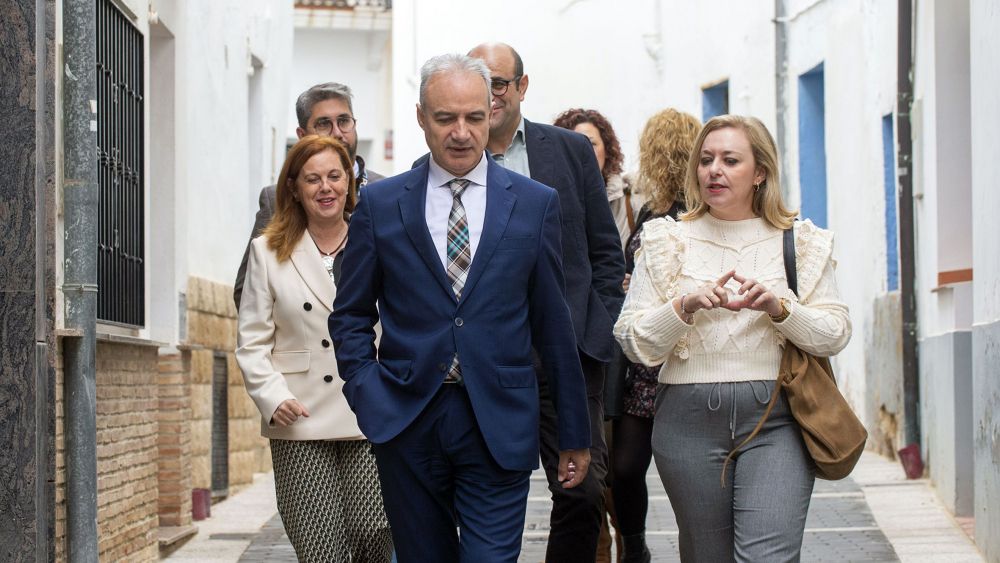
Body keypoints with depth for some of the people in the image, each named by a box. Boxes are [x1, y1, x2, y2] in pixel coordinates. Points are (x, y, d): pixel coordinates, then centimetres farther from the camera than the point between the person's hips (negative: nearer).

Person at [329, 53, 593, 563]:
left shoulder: (535, 204, 5)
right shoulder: (381, 204, 5)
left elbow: (554, 325, 6)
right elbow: (350, 316, 10)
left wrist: (574, 434, 8)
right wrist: (368, 396, -4)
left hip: (499, 426, -1)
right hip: (407, 422, 1)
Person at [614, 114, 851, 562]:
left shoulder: (801, 243, 8)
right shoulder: (668, 242, 8)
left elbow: (836, 335, 3)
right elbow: (633, 341, 3)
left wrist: (778, 307, -13)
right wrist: (685, 306, -14)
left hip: (775, 421, -1)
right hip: (689, 419, 1)